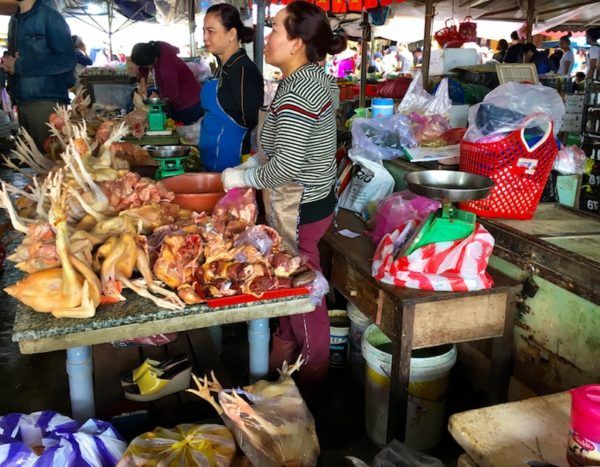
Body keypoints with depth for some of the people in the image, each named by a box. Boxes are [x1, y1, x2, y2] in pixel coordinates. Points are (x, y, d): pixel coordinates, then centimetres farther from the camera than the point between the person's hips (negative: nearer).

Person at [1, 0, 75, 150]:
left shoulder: (50, 16, -5)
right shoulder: (14, 20, 17)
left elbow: (66, 60, -16)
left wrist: (19, 65, -13)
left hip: (46, 100, -7)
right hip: (22, 101, 7)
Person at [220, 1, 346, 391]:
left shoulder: (296, 92, -24)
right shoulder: (314, 76, 8)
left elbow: (286, 167, -28)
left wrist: (243, 177, -13)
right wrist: (255, 161, 10)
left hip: (299, 207, -9)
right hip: (311, 197, 10)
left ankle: (312, 377, 28)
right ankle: (285, 351, 42)